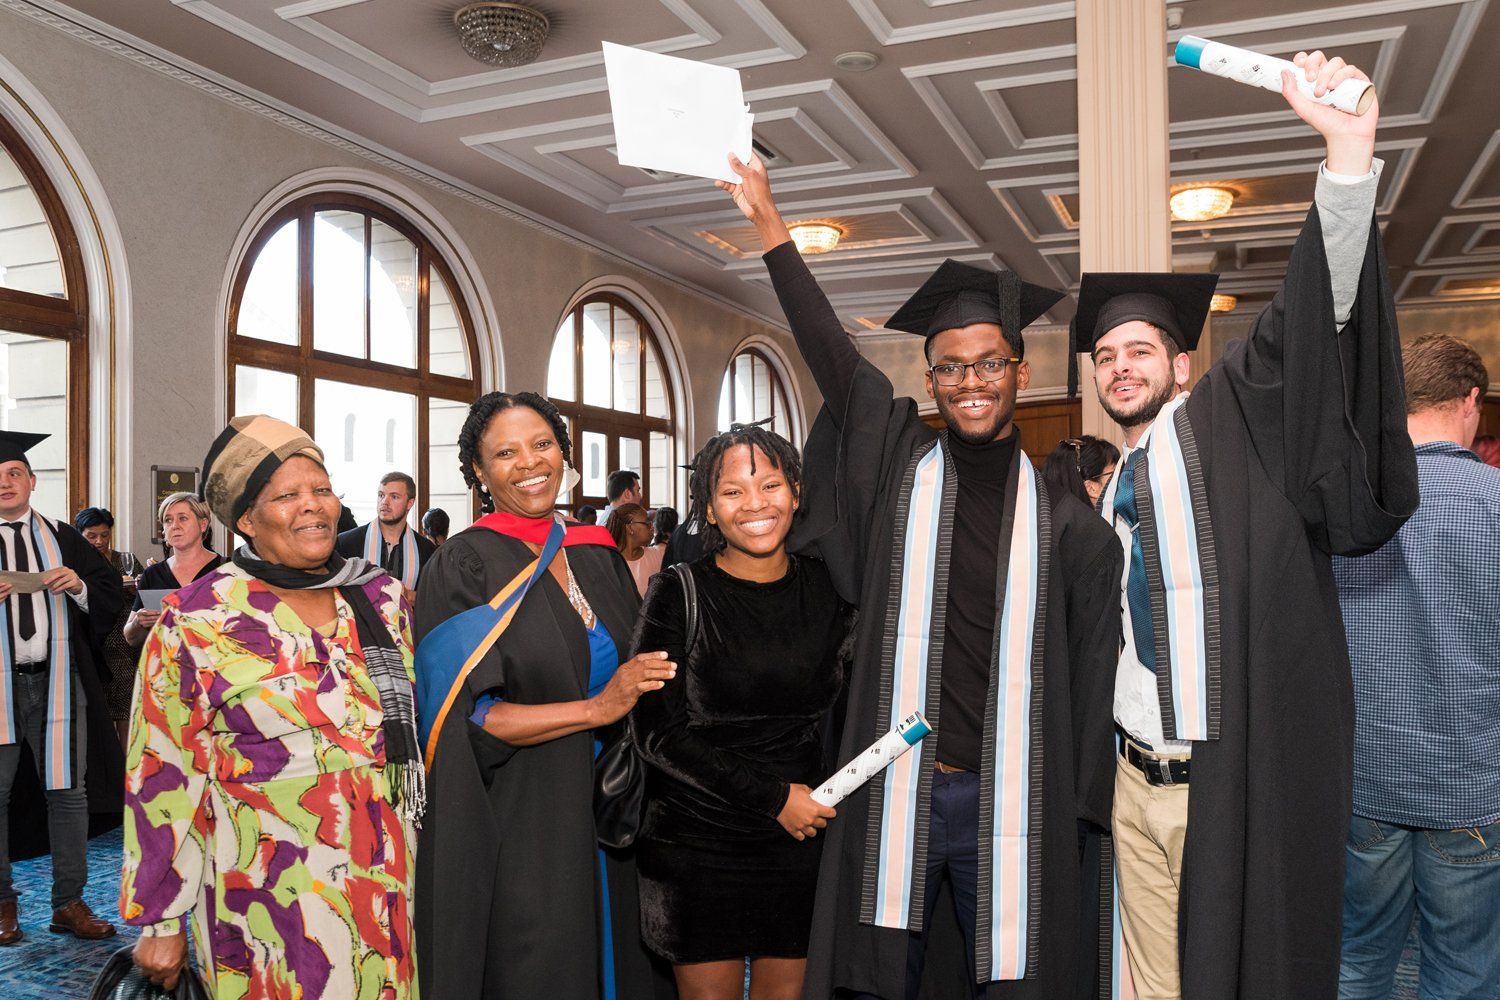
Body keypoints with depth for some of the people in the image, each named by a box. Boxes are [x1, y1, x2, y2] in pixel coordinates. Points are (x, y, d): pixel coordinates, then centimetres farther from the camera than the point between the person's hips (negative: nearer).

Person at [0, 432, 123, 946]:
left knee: (68, 791, 4)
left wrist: (80, 586, -11)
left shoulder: (62, 538, 9)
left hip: (56, 680, 1)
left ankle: (69, 904, 14)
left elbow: (112, 591, 8)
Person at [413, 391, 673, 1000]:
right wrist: (597, 709, -21)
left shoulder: (597, 555, 7)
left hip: (607, 824, 5)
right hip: (515, 831, -5)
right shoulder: (462, 566, -9)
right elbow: (461, 715, -16)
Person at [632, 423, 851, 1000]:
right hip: (699, 849, -2)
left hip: (803, 845, 3)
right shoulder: (678, 595, -7)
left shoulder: (825, 591, 3)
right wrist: (772, 796, -14)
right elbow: (657, 732, -11)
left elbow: (846, 713, 16)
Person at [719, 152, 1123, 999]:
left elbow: (1093, 664, 5)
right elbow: (828, 347, 1)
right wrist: (768, 220, 2)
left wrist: (1082, 795, 3)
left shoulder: (1060, 507, 2)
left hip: (1007, 801, 0)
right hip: (894, 793, 1)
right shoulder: (899, 467, 2)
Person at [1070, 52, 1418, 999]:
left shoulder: (1232, 421, -3)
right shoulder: (1112, 490, 13)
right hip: (1137, 780, 6)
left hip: (1242, 784, -5)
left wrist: (1349, 153, -29)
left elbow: (1312, 319, -18)